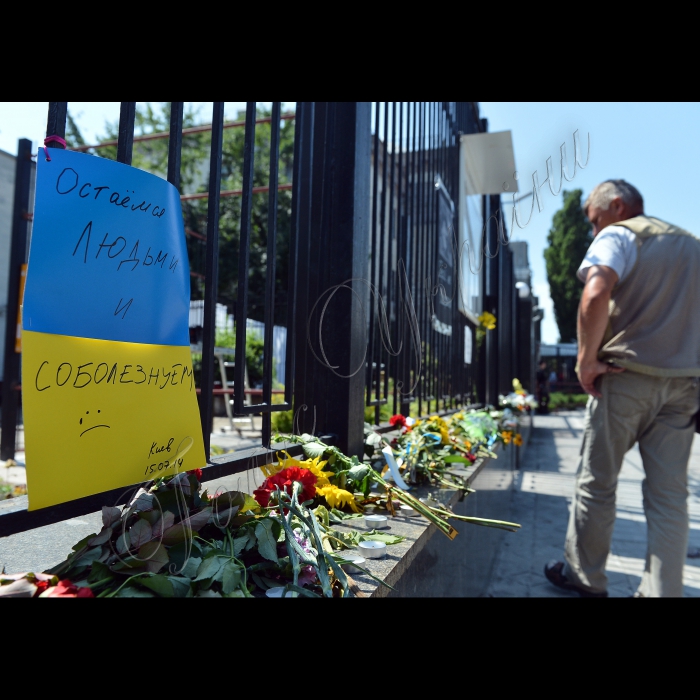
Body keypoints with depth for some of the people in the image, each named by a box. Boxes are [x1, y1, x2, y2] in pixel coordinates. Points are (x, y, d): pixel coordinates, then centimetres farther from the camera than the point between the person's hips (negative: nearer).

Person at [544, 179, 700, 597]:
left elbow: (596, 294, -22)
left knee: (597, 482, 6)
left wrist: (587, 359, -15)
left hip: (626, 377, -6)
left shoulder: (619, 235, -3)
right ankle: (663, 590, 12)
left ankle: (585, 577, 19)